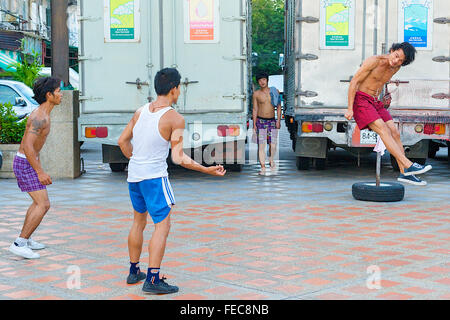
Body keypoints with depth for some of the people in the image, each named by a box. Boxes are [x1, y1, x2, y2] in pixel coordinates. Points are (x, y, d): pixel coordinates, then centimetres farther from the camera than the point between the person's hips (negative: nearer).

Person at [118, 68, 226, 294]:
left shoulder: (141, 111, 6)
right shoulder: (175, 119, -12)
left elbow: (123, 141, 14)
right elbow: (178, 158, -16)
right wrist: (207, 170, -9)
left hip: (134, 174, 7)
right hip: (155, 176, -7)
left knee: (139, 221, 21)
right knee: (163, 225, -2)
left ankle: (134, 272, 31)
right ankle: (153, 280, -7)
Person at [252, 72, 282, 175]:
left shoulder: (274, 92, 3)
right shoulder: (256, 94, 1)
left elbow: (279, 107, 8)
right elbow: (255, 109, 5)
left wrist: (278, 120, -1)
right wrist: (254, 124, 1)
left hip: (272, 121, 1)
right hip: (261, 121, -1)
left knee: (273, 145, -2)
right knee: (261, 146, -6)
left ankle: (271, 160, 28)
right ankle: (263, 168, 1)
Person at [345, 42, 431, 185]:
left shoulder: (396, 68, 5)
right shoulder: (374, 61, -17)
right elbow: (354, 82, -15)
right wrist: (350, 109, -18)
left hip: (375, 103, 7)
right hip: (360, 100, -7)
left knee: (395, 132, -6)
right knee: (384, 130, -22)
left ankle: (404, 173, -6)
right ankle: (409, 166, -30)